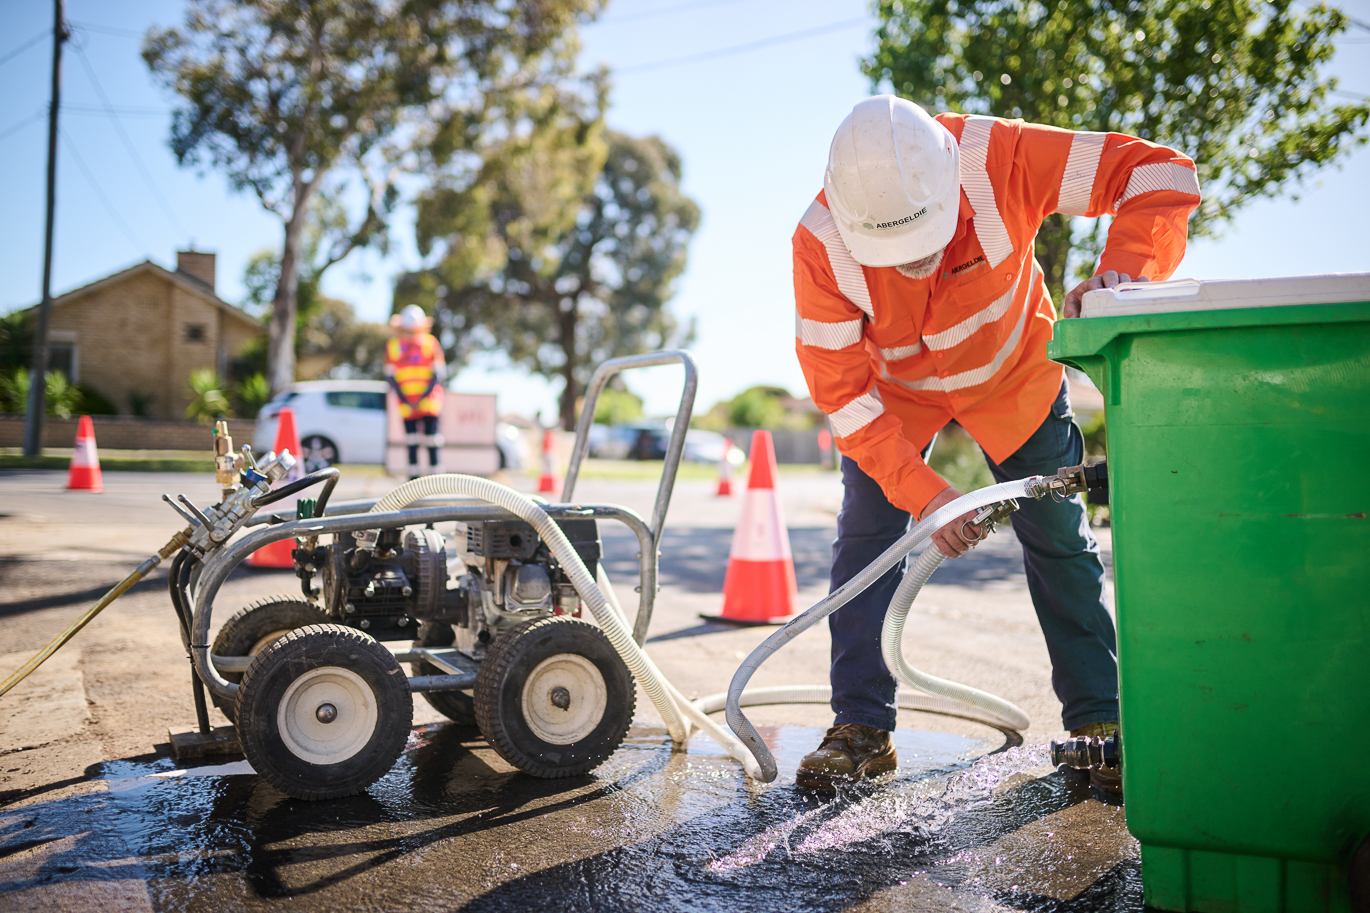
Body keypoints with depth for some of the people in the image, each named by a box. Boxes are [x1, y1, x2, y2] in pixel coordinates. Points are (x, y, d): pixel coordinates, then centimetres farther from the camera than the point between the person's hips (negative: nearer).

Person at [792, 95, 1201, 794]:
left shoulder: (999, 158, -35)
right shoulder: (821, 243, -32)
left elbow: (1162, 172, -30)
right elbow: (841, 391, -27)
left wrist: (1125, 271, -50)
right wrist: (923, 493, -35)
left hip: (1014, 375, 0)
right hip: (894, 389, 0)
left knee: (1059, 539, 0)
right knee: (863, 539, -8)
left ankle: (1098, 722, 14)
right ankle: (861, 729, 3)